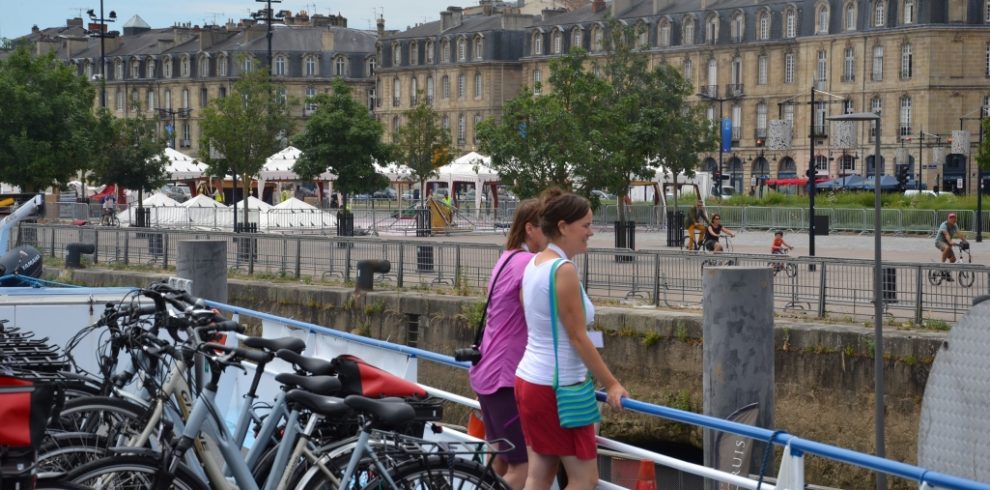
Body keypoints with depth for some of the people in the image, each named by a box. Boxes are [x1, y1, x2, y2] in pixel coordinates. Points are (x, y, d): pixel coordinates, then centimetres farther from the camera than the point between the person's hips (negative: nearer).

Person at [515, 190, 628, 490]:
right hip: (558, 387, -9)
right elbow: (578, 337, -17)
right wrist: (610, 384, -11)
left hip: (529, 379, 9)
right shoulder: (564, 270, -18)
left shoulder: (534, 264, 9)